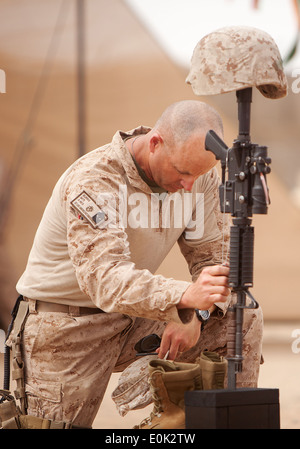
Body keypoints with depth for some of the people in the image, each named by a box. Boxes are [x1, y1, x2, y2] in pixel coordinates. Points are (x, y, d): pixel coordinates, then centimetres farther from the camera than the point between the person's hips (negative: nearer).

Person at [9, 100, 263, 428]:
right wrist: (186, 297, -57)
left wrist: (194, 316, -22)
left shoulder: (199, 174, -9)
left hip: (132, 319, 5)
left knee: (244, 316, -10)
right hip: (66, 325, -5)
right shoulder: (94, 181, -29)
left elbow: (214, 254, -1)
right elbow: (106, 280, -41)